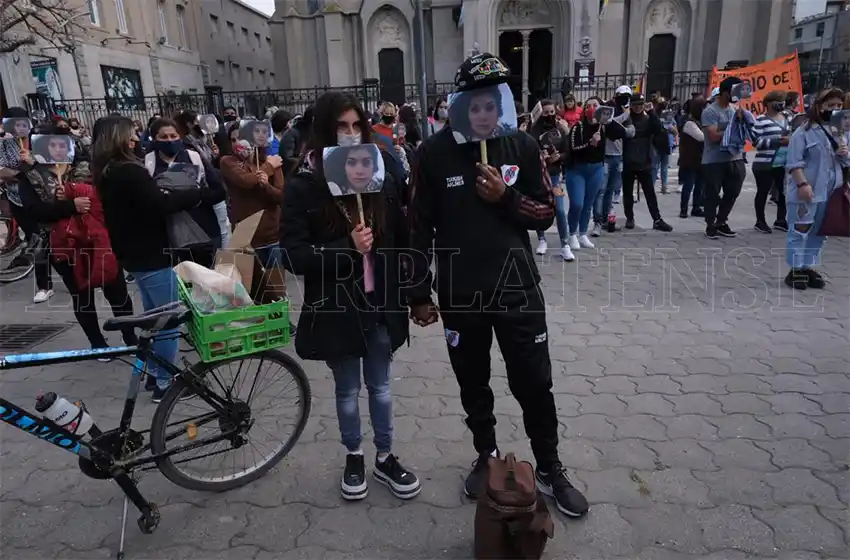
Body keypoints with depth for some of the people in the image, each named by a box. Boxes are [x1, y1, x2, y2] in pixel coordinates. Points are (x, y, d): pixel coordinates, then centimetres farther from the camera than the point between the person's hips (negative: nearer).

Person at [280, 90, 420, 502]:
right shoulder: (303, 187, -10)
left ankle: (385, 458, 35)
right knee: (347, 390, 16)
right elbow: (293, 256, -13)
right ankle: (353, 457, 38)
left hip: (381, 304, 2)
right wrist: (348, 250, -24)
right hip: (335, 307, -2)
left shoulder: (380, 178, -1)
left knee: (380, 387, 17)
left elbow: (400, 238, 4)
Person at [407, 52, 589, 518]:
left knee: (534, 384, 9)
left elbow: (545, 213, 3)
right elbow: (419, 228, -3)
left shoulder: (522, 145, -1)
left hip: (517, 287, 1)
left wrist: (506, 197, -16)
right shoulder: (434, 153, -6)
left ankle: (549, 468, 29)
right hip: (459, 295, 0)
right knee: (473, 385, 16)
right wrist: (418, 294, -3)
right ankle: (486, 456, 38)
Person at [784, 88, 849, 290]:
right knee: (799, 231, -2)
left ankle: (809, 268, 20)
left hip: (831, 193, 7)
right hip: (807, 191, -7)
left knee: (819, 232, 11)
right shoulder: (804, 131, -7)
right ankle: (795, 270, 4)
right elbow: (794, 162, -13)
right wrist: (802, 184, -22)